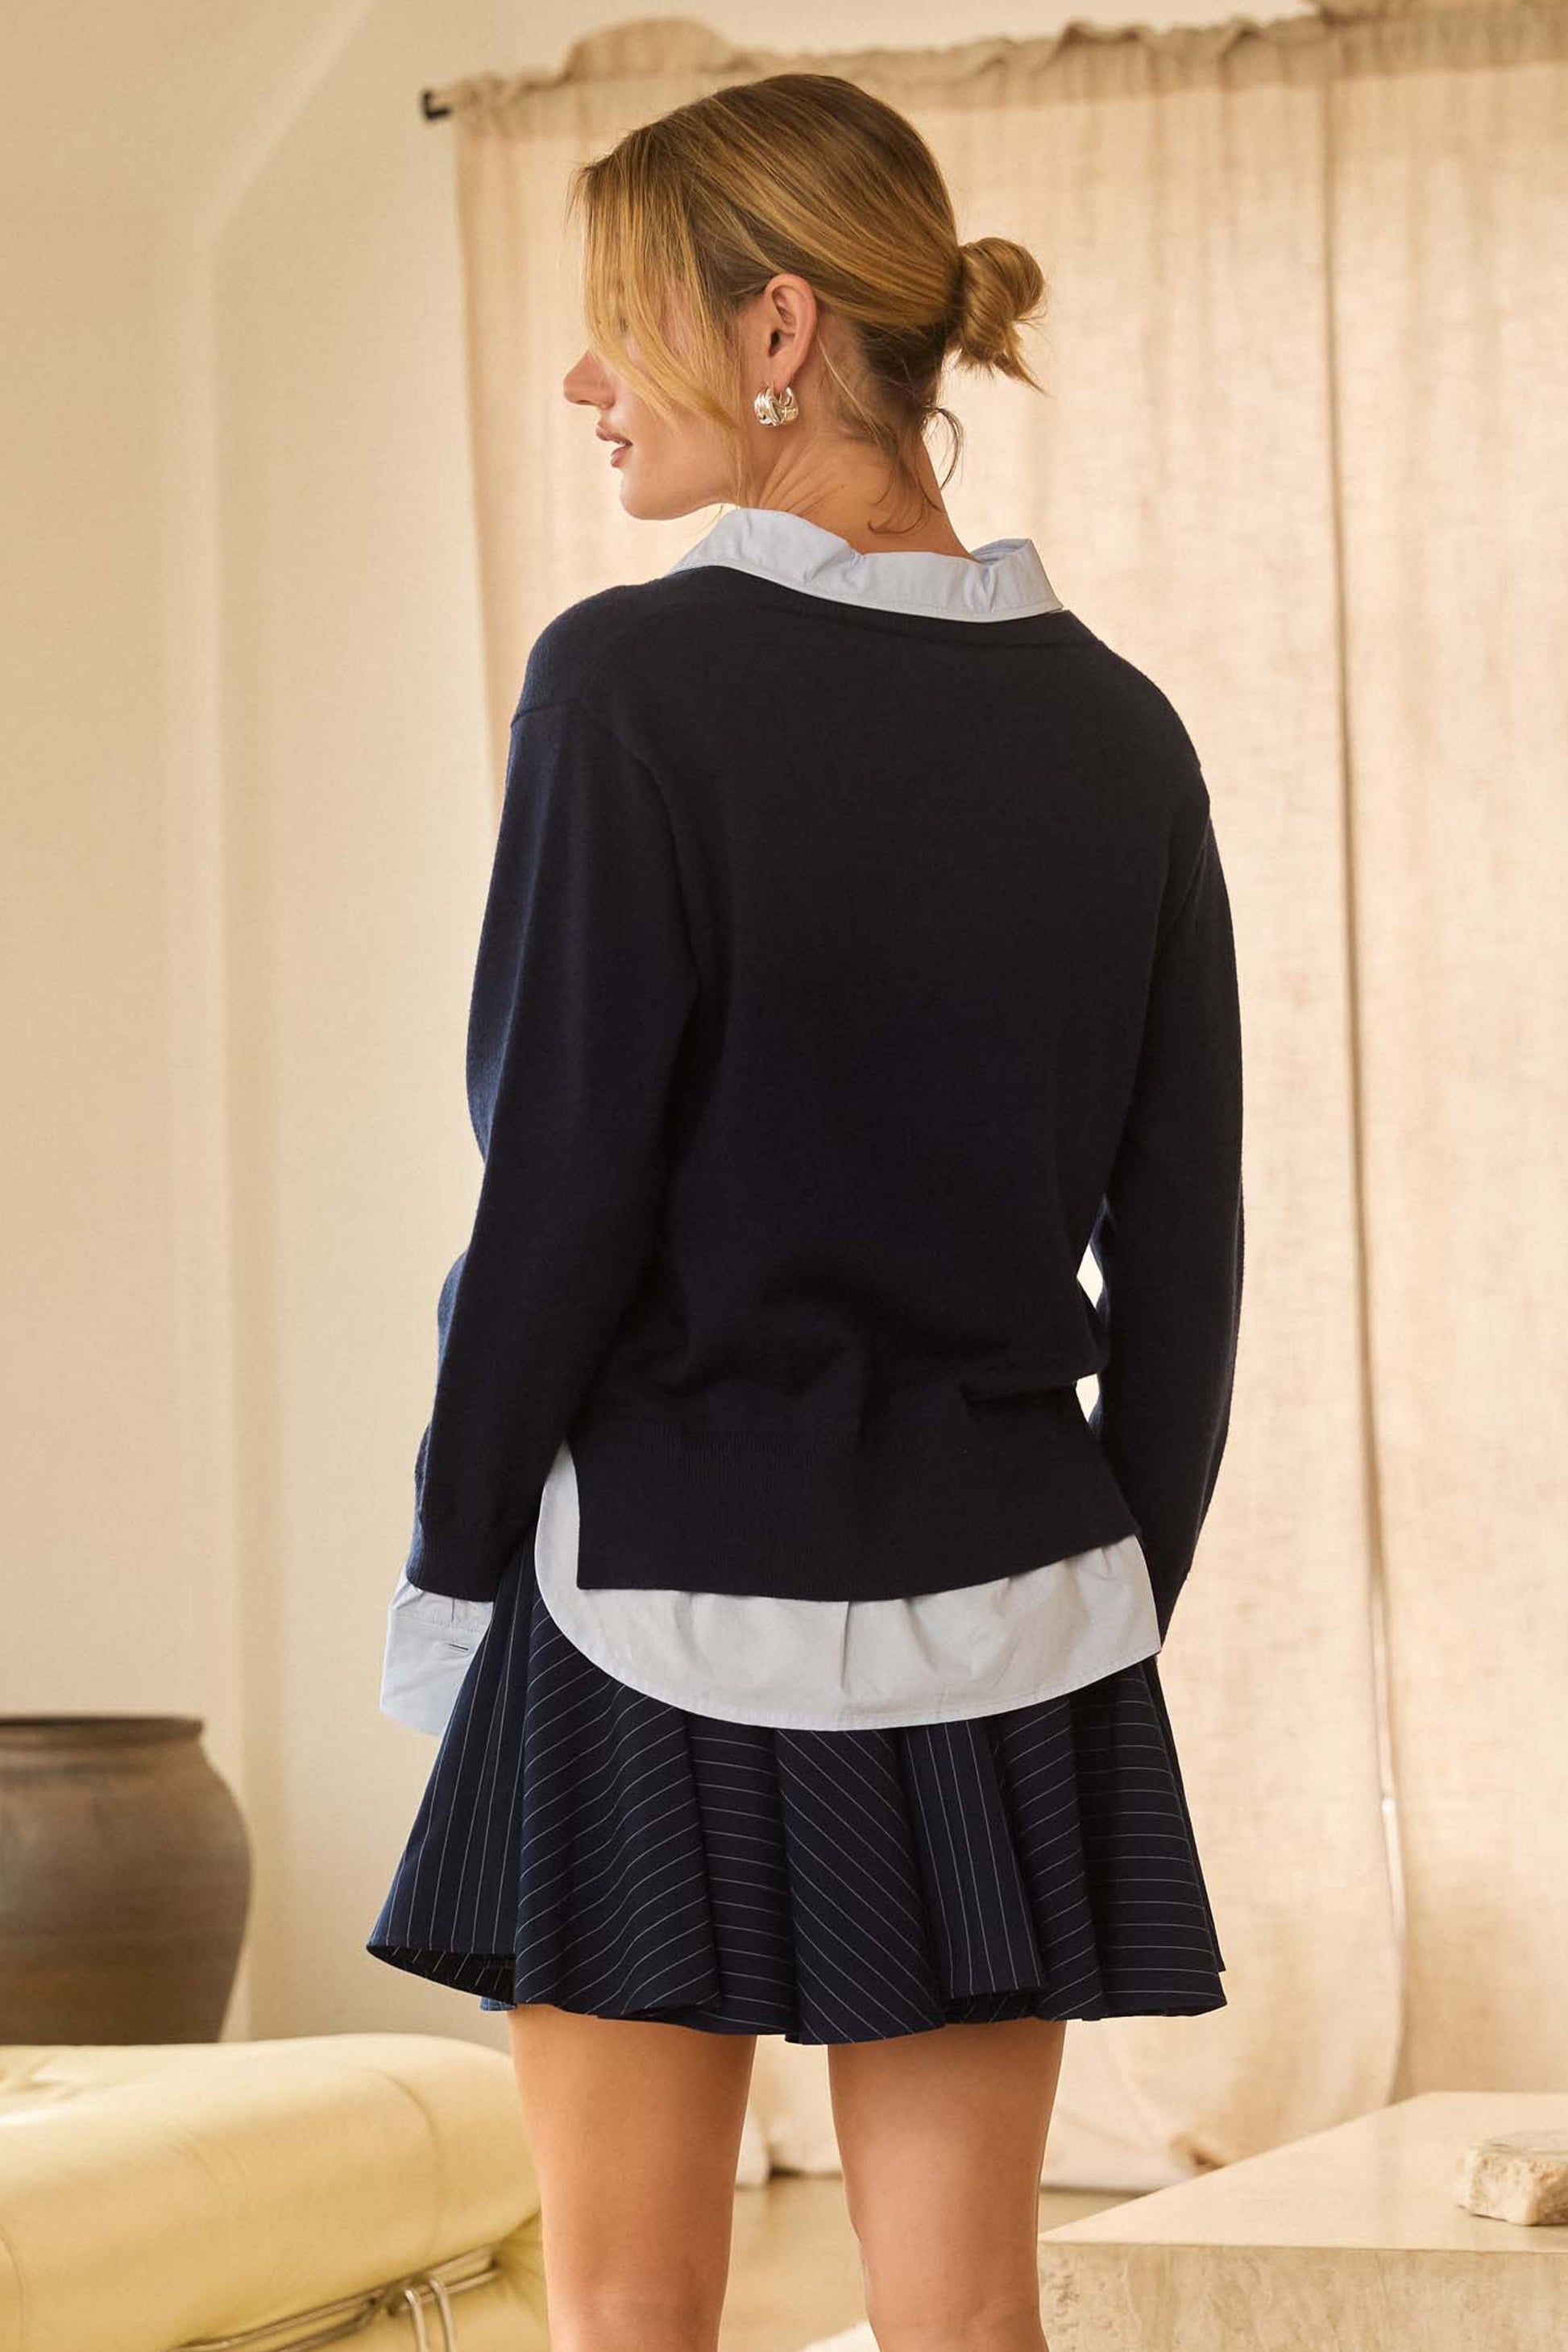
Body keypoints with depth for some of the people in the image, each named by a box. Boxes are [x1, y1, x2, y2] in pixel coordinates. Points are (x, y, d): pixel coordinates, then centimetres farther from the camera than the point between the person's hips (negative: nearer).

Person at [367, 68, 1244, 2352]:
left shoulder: (637, 679, -12)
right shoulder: (1113, 726, 4)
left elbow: (560, 1182, -13)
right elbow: (1183, 1243, 7)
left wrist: (450, 1576, -2)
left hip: (666, 1600, -5)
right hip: (1005, 1606, 5)